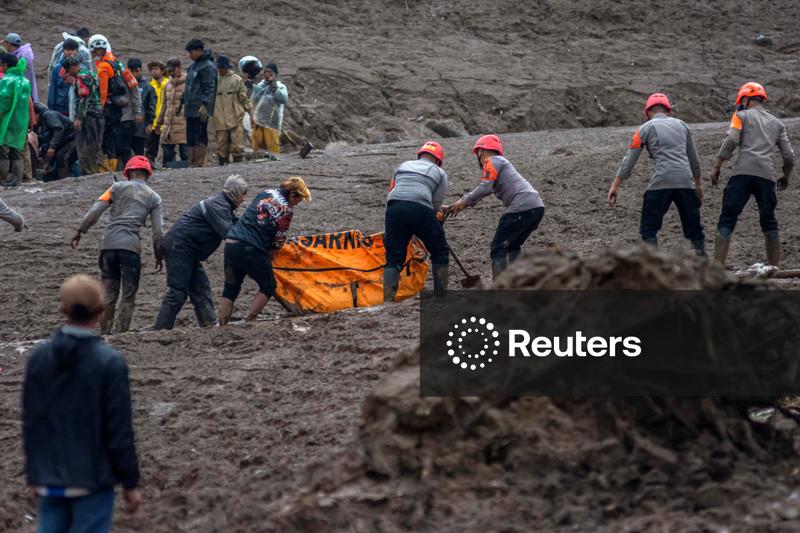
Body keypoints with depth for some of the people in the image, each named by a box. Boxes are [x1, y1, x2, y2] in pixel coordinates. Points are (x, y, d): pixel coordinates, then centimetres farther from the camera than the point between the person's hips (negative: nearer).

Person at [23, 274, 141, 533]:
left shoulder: (39, 357, 0)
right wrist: (130, 483, -1)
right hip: (92, 479, -4)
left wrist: (34, 476, 15)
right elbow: (120, 430, -10)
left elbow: (30, 422, 5)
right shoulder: (110, 362, -13)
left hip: (50, 480, 4)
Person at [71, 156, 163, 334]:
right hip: (131, 246, -1)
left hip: (108, 244, 1)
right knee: (128, 296, 6)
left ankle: (105, 333, 9)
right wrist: (158, 255, 16)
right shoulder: (154, 197, 11)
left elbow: (95, 211, 0)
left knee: (108, 293, 10)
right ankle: (121, 334, -1)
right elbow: (157, 230, 6)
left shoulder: (118, 187, 10)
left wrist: (80, 232, 6)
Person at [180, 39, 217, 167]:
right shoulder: (193, 66, 19)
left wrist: (204, 105, -23)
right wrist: (183, 101, 23)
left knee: (200, 137, -8)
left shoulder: (208, 66, -9)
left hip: (200, 110, -9)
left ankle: (199, 163, -7)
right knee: (190, 137, 9)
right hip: (190, 109, 9)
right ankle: (191, 163, 12)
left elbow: (210, 88, -16)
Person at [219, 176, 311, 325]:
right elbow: (278, 241, 0)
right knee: (268, 286, 12)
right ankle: (248, 322, 5)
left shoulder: (265, 193, 16)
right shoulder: (287, 209, -4)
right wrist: (270, 256, 18)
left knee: (231, 287, 18)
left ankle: (222, 325, 14)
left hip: (231, 244, 6)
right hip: (251, 250, -6)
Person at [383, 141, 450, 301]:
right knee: (440, 252, 17)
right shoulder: (439, 173, 23)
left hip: (394, 207, 3)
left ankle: (387, 300, -6)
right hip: (420, 209, -3)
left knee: (393, 258, 8)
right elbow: (436, 204, 15)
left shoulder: (402, 166, 32)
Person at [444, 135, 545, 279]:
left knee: (498, 247, -2)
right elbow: (479, 192, 27)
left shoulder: (492, 161, 2)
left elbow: (484, 188, -11)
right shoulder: (502, 163, 30)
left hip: (522, 207, -9)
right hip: (537, 206, 9)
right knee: (513, 246, 24)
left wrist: (463, 203, 0)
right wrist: (455, 205, 21)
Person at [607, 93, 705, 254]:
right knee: (694, 227, 13)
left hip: (662, 181, -4)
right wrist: (698, 184, 33)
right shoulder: (681, 125, 18)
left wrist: (614, 186, 6)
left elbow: (629, 160, 4)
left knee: (648, 228, 5)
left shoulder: (646, 128, 7)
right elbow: (694, 159, 23)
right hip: (686, 181, 4)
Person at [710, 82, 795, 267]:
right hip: (766, 176, 3)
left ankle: (718, 266, -16)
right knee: (769, 223, 14)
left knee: (727, 221, -5)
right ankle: (775, 267, 9)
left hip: (742, 172, -3)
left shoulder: (742, 116, 12)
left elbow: (731, 141, -4)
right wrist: (786, 176, 34)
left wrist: (716, 167, -2)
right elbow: (789, 156, 19)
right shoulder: (777, 123, 24)